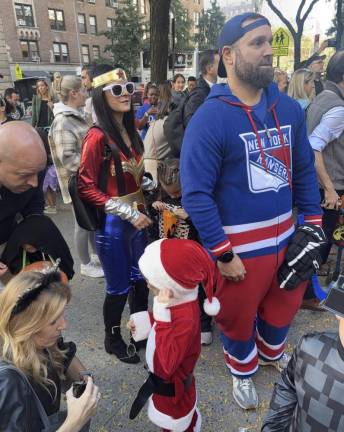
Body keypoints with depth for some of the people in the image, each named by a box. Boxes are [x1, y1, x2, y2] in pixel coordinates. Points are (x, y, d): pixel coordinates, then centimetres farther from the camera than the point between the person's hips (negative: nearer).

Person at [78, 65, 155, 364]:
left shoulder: (130, 131, 7)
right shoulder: (97, 137, -16)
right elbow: (86, 188, -16)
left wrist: (151, 185, 1)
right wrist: (127, 212, -19)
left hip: (137, 218, 7)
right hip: (112, 224, -7)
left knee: (141, 280, 19)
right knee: (119, 287, 9)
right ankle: (113, 340, 35)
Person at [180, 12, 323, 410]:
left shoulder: (289, 108, 1)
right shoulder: (209, 118, -18)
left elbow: (304, 169, 9)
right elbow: (195, 194, -19)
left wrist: (313, 224, 5)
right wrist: (223, 254, -18)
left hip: (285, 234, 6)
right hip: (238, 244, -5)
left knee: (284, 302, 27)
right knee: (238, 315, 18)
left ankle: (271, 352, 60)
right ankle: (243, 371, 50)